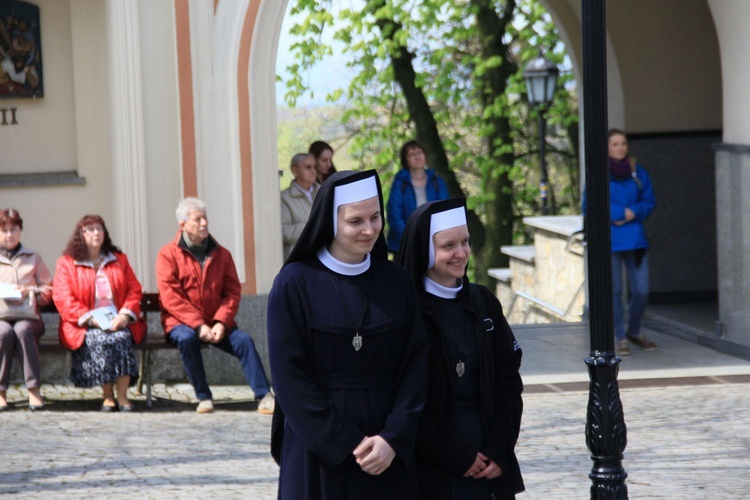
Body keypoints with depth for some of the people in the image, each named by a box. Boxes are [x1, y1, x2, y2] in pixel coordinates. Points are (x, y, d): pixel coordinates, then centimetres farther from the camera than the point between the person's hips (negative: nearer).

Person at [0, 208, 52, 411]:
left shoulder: (33, 258, 22)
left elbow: (48, 289, 15)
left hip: (27, 317, 0)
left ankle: (34, 389, -37)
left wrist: (30, 292, -6)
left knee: (22, 330, -36)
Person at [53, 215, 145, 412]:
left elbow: (134, 290, 11)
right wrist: (90, 319, -15)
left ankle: (122, 396, -30)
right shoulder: (66, 263, 9)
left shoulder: (119, 260, 19)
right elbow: (63, 299, -3)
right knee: (99, 340, -34)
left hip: (119, 322, 2)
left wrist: (125, 315, -9)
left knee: (122, 338, -32)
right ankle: (107, 396, -25)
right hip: (84, 326, -2)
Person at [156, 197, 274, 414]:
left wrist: (221, 323, -14)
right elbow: (170, 297, -12)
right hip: (181, 322, -3)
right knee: (186, 338, -35)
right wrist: (198, 325, -21)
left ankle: (264, 396, -24)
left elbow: (233, 292, 4)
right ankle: (203, 397, -23)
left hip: (216, 323, 3)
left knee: (244, 339, -21)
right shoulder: (168, 254, -3)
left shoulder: (221, 254, 9)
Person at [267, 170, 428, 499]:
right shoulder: (295, 283, -4)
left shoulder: (396, 282, 6)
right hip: (319, 453, -3)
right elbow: (290, 377, -8)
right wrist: (347, 445, -13)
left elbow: (415, 367, 1)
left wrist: (393, 439, -12)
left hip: (389, 453, 3)